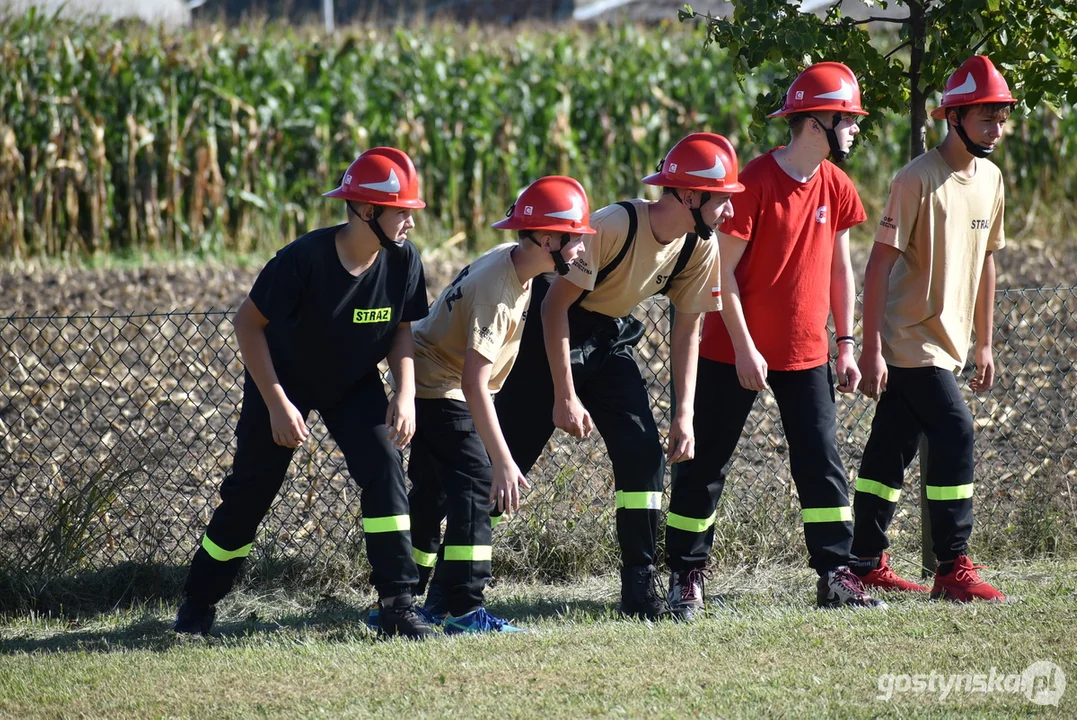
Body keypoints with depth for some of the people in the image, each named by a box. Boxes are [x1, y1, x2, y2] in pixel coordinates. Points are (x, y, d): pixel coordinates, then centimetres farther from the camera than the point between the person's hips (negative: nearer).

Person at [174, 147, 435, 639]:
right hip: (284, 379, -3)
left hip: (355, 383, 3)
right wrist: (277, 404, -23)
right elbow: (248, 322, -22)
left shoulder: (403, 261, -19)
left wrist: (406, 394, -18)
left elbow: (402, 330, -3)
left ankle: (398, 605, -12)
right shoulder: (304, 259, -33)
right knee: (251, 488, 3)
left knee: (384, 466, -16)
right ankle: (200, 600, 22)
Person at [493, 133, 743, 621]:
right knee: (504, 457, -6)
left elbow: (686, 330, 1)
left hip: (612, 342, 6)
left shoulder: (700, 250, -11)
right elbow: (556, 305, -25)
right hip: (553, 335, -6)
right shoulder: (612, 227, -30)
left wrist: (685, 415, -6)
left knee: (645, 453, -9)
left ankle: (640, 590, -2)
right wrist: (565, 398, -24)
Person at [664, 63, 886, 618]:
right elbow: (723, 272, -14)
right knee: (705, 463, 3)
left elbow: (840, 269, 11)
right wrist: (744, 349, -17)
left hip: (806, 354, 5)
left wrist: (846, 345, 7)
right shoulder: (755, 183, -16)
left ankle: (835, 575, 8)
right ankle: (686, 576, 12)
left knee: (822, 463, 2)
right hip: (736, 353, -5)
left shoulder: (835, 186, 3)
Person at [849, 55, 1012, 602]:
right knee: (954, 434, -14)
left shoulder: (990, 179, 9)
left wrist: (984, 344, 19)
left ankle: (866, 563, 17)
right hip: (909, 339, -8)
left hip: (948, 342, 8)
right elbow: (880, 263, -16)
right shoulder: (918, 178, -15)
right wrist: (872, 349, -19)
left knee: (893, 449, 12)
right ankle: (953, 569, -10)